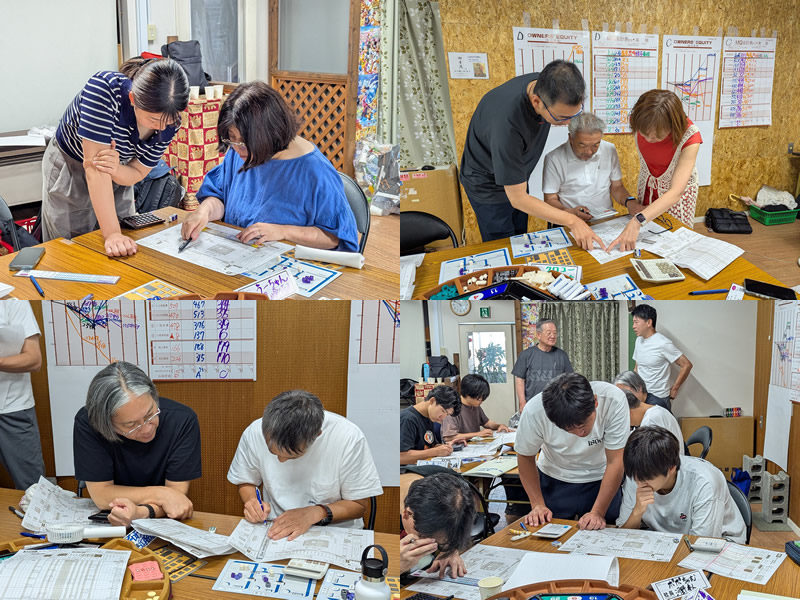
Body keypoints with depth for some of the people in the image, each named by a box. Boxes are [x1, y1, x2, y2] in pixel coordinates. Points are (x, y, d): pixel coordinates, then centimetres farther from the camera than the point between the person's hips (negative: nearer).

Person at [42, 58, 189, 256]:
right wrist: (112, 234, -44)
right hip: (69, 168, -4)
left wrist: (115, 169, -36)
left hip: (117, 176, 4)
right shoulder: (103, 89, -38)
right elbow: (94, 167, -40)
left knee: (122, 253, 7)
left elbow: (138, 173, -11)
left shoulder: (169, 122, -23)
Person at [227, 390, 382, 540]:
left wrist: (314, 513, -22)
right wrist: (252, 500, -12)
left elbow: (359, 504, -7)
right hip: (275, 531, 1)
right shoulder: (254, 433, -11)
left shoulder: (348, 438, -20)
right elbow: (246, 483, 10)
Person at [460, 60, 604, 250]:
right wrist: (572, 221, -32)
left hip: (516, 175, 7)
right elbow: (518, 199, -33)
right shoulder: (507, 123, -43)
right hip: (488, 184, -7)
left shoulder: (545, 84, -22)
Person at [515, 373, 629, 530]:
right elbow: (525, 456, -11)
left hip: (600, 479, 0)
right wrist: (538, 504, -16)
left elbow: (615, 462, -25)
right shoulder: (534, 411, -31)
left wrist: (598, 512, -28)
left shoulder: (613, 400, -34)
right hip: (555, 481, 1)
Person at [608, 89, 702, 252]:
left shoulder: (689, 136, -35)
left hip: (676, 193, -3)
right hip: (648, 187, 3)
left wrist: (637, 222, -55)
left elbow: (675, 193, -43)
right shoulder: (641, 125, -25)